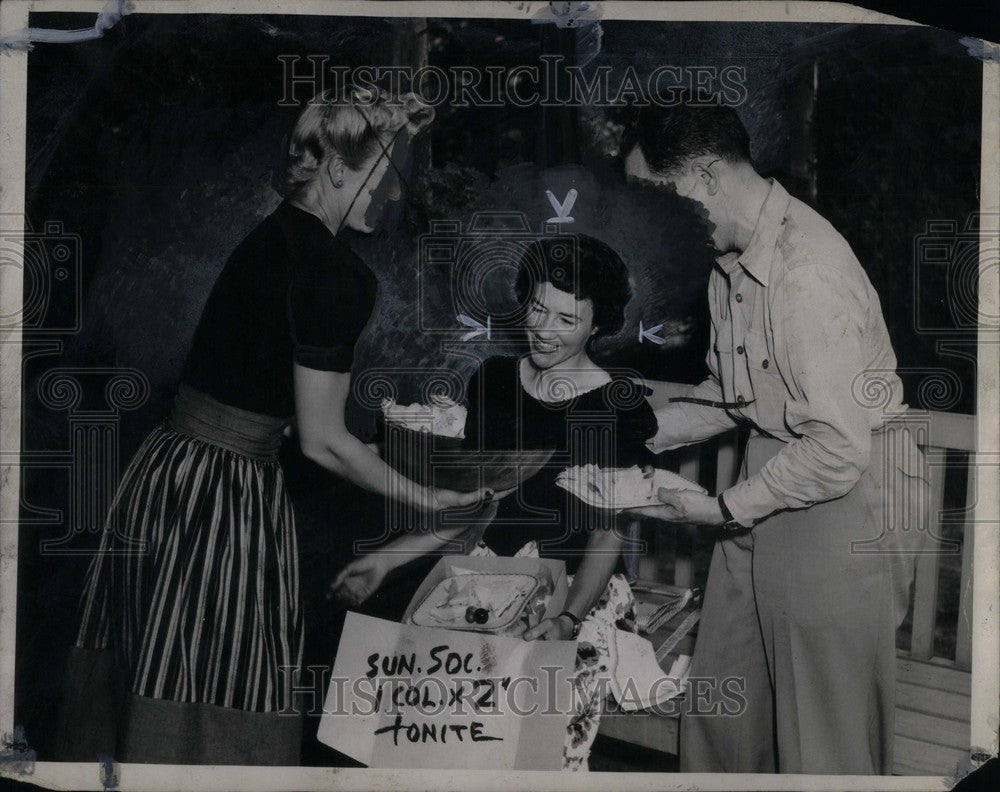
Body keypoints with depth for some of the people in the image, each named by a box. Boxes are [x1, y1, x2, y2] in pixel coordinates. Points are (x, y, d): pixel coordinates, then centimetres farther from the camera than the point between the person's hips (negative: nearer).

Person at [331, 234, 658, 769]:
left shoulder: (621, 407, -4)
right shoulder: (492, 381, 8)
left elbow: (608, 533, -6)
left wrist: (568, 618, -21)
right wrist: (386, 559, 7)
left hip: (580, 586, -4)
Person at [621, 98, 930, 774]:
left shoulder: (809, 270, -26)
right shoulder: (733, 258, 4)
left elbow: (839, 447, -26)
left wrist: (723, 509, -18)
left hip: (845, 493, -9)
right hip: (774, 471, 9)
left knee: (827, 730, 5)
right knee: (723, 688, 17)